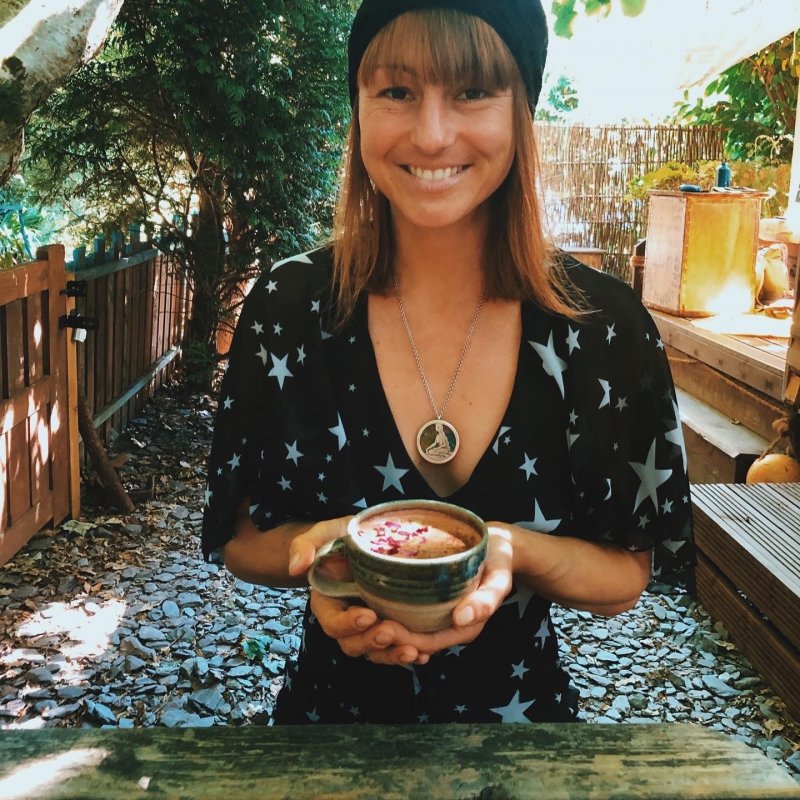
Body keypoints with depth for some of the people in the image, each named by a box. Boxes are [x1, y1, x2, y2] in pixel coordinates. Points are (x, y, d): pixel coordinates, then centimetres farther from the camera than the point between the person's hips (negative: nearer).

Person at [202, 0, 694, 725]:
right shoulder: (289, 307, -17)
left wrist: (515, 551, -28)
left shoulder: (606, 326, -17)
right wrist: (313, 550, -27)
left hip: (522, 699, 1)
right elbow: (239, 538, -7)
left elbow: (628, 576, -9)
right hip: (333, 701, 0)